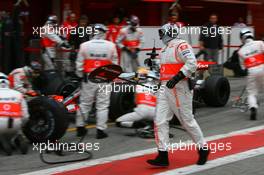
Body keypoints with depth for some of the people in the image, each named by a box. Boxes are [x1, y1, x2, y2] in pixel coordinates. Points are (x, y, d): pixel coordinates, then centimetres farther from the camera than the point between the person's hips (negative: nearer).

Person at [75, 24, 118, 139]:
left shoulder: (84, 46, -3)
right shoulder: (111, 46, -3)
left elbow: (79, 64, 1)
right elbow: (114, 63, 4)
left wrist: (80, 75, 16)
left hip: (89, 78, 1)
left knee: (84, 103, 13)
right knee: (102, 105, 4)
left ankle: (80, 127, 21)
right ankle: (100, 130, 5)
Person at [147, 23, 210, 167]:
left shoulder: (181, 45, -9)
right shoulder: (164, 49, 21)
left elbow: (192, 63, -22)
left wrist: (177, 77, -27)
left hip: (178, 88, -9)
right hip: (164, 88, 9)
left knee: (187, 120, 0)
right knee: (160, 121, -1)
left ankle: (203, 149, 19)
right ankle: (163, 156, -2)